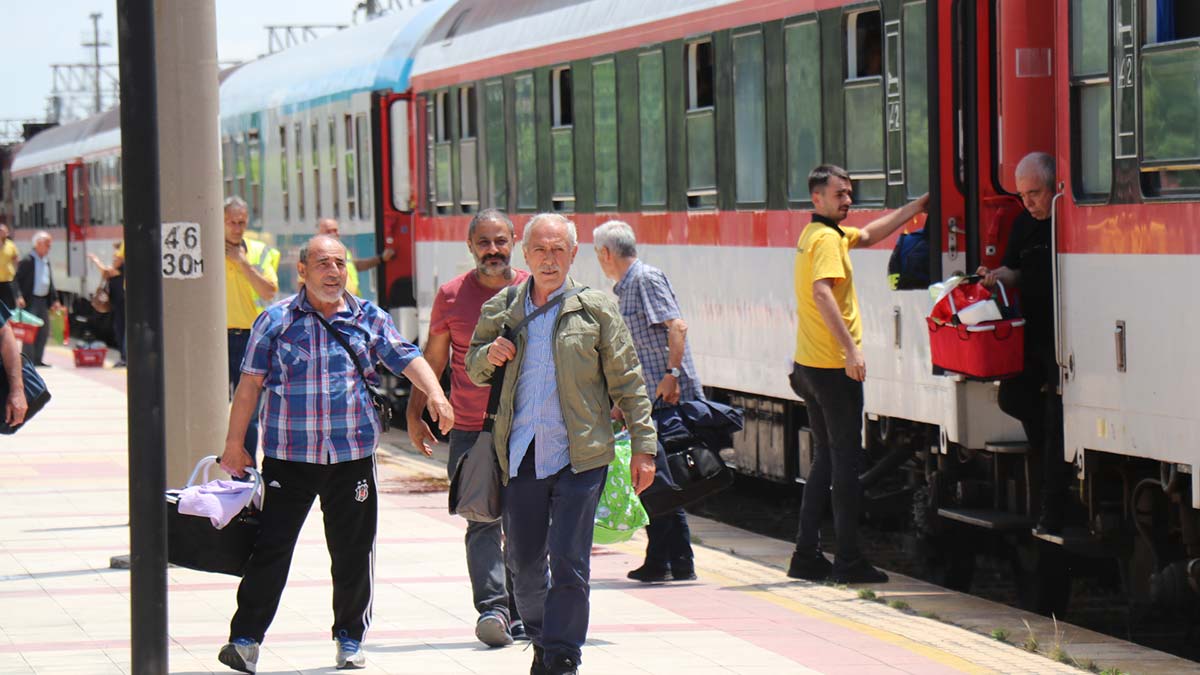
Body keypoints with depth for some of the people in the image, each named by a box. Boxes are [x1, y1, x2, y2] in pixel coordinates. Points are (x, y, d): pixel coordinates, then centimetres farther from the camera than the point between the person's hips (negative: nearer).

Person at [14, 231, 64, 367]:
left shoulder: (46, 261, 13)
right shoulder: (27, 261, -10)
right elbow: (17, 279, -12)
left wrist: (54, 299, 15)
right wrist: (19, 296, -22)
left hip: (43, 300, 8)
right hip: (30, 300, -8)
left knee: (44, 331, 8)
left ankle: (37, 359, 15)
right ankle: (27, 360, -3)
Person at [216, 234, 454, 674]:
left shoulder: (369, 319, 8)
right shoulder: (277, 320, 2)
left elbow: (407, 358, 4)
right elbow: (250, 383, 3)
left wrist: (434, 394, -16)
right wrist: (235, 444, 2)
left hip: (353, 456, 2)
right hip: (289, 455, -2)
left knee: (353, 551, 7)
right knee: (271, 547, -5)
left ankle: (350, 639, 22)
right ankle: (246, 639, 0)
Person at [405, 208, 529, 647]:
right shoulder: (452, 295, 3)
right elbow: (433, 358, 13)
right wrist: (414, 413, 13)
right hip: (469, 429, -1)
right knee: (483, 522, -10)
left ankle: (520, 610, 15)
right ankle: (492, 608, -18)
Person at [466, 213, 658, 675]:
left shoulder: (596, 310, 3)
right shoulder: (501, 311, 10)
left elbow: (627, 382, 5)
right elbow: (474, 370, 23)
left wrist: (643, 446, 0)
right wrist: (490, 355, -1)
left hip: (580, 456, -3)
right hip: (520, 456, 3)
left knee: (568, 563, -7)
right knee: (524, 563, 9)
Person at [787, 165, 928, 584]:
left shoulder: (816, 233, 15)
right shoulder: (828, 239, -14)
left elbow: (868, 235, 28)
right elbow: (822, 293, -28)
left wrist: (917, 207, 24)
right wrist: (851, 348, -32)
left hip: (809, 364, 10)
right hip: (833, 366, -10)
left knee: (826, 458, 15)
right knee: (846, 460, -4)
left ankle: (807, 555, 14)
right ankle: (849, 561, -3)